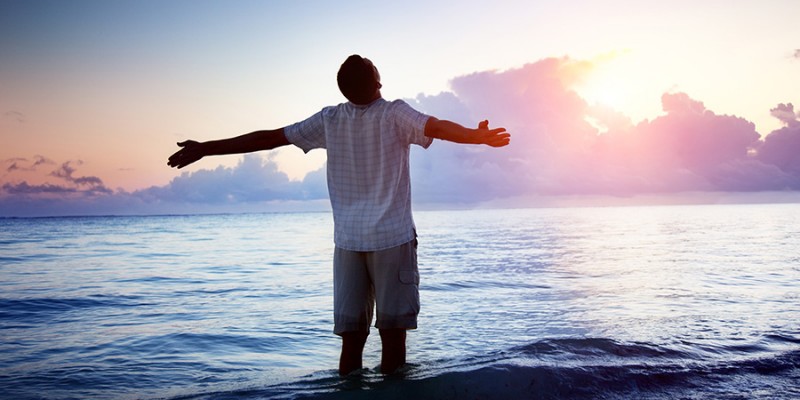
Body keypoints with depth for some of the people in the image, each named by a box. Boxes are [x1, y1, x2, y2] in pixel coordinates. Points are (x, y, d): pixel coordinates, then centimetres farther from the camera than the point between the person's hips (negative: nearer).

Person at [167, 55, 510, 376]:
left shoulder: (329, 120, 5)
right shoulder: (394, 114, -3)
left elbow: (267, 138, 6)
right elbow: (438, 127, -20)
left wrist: (205, 149, 12)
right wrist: (478, 136, -28)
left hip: (348, 240, 3)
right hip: (392, 237, -3)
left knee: (351, 338, 5)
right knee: (393, 336, 2)